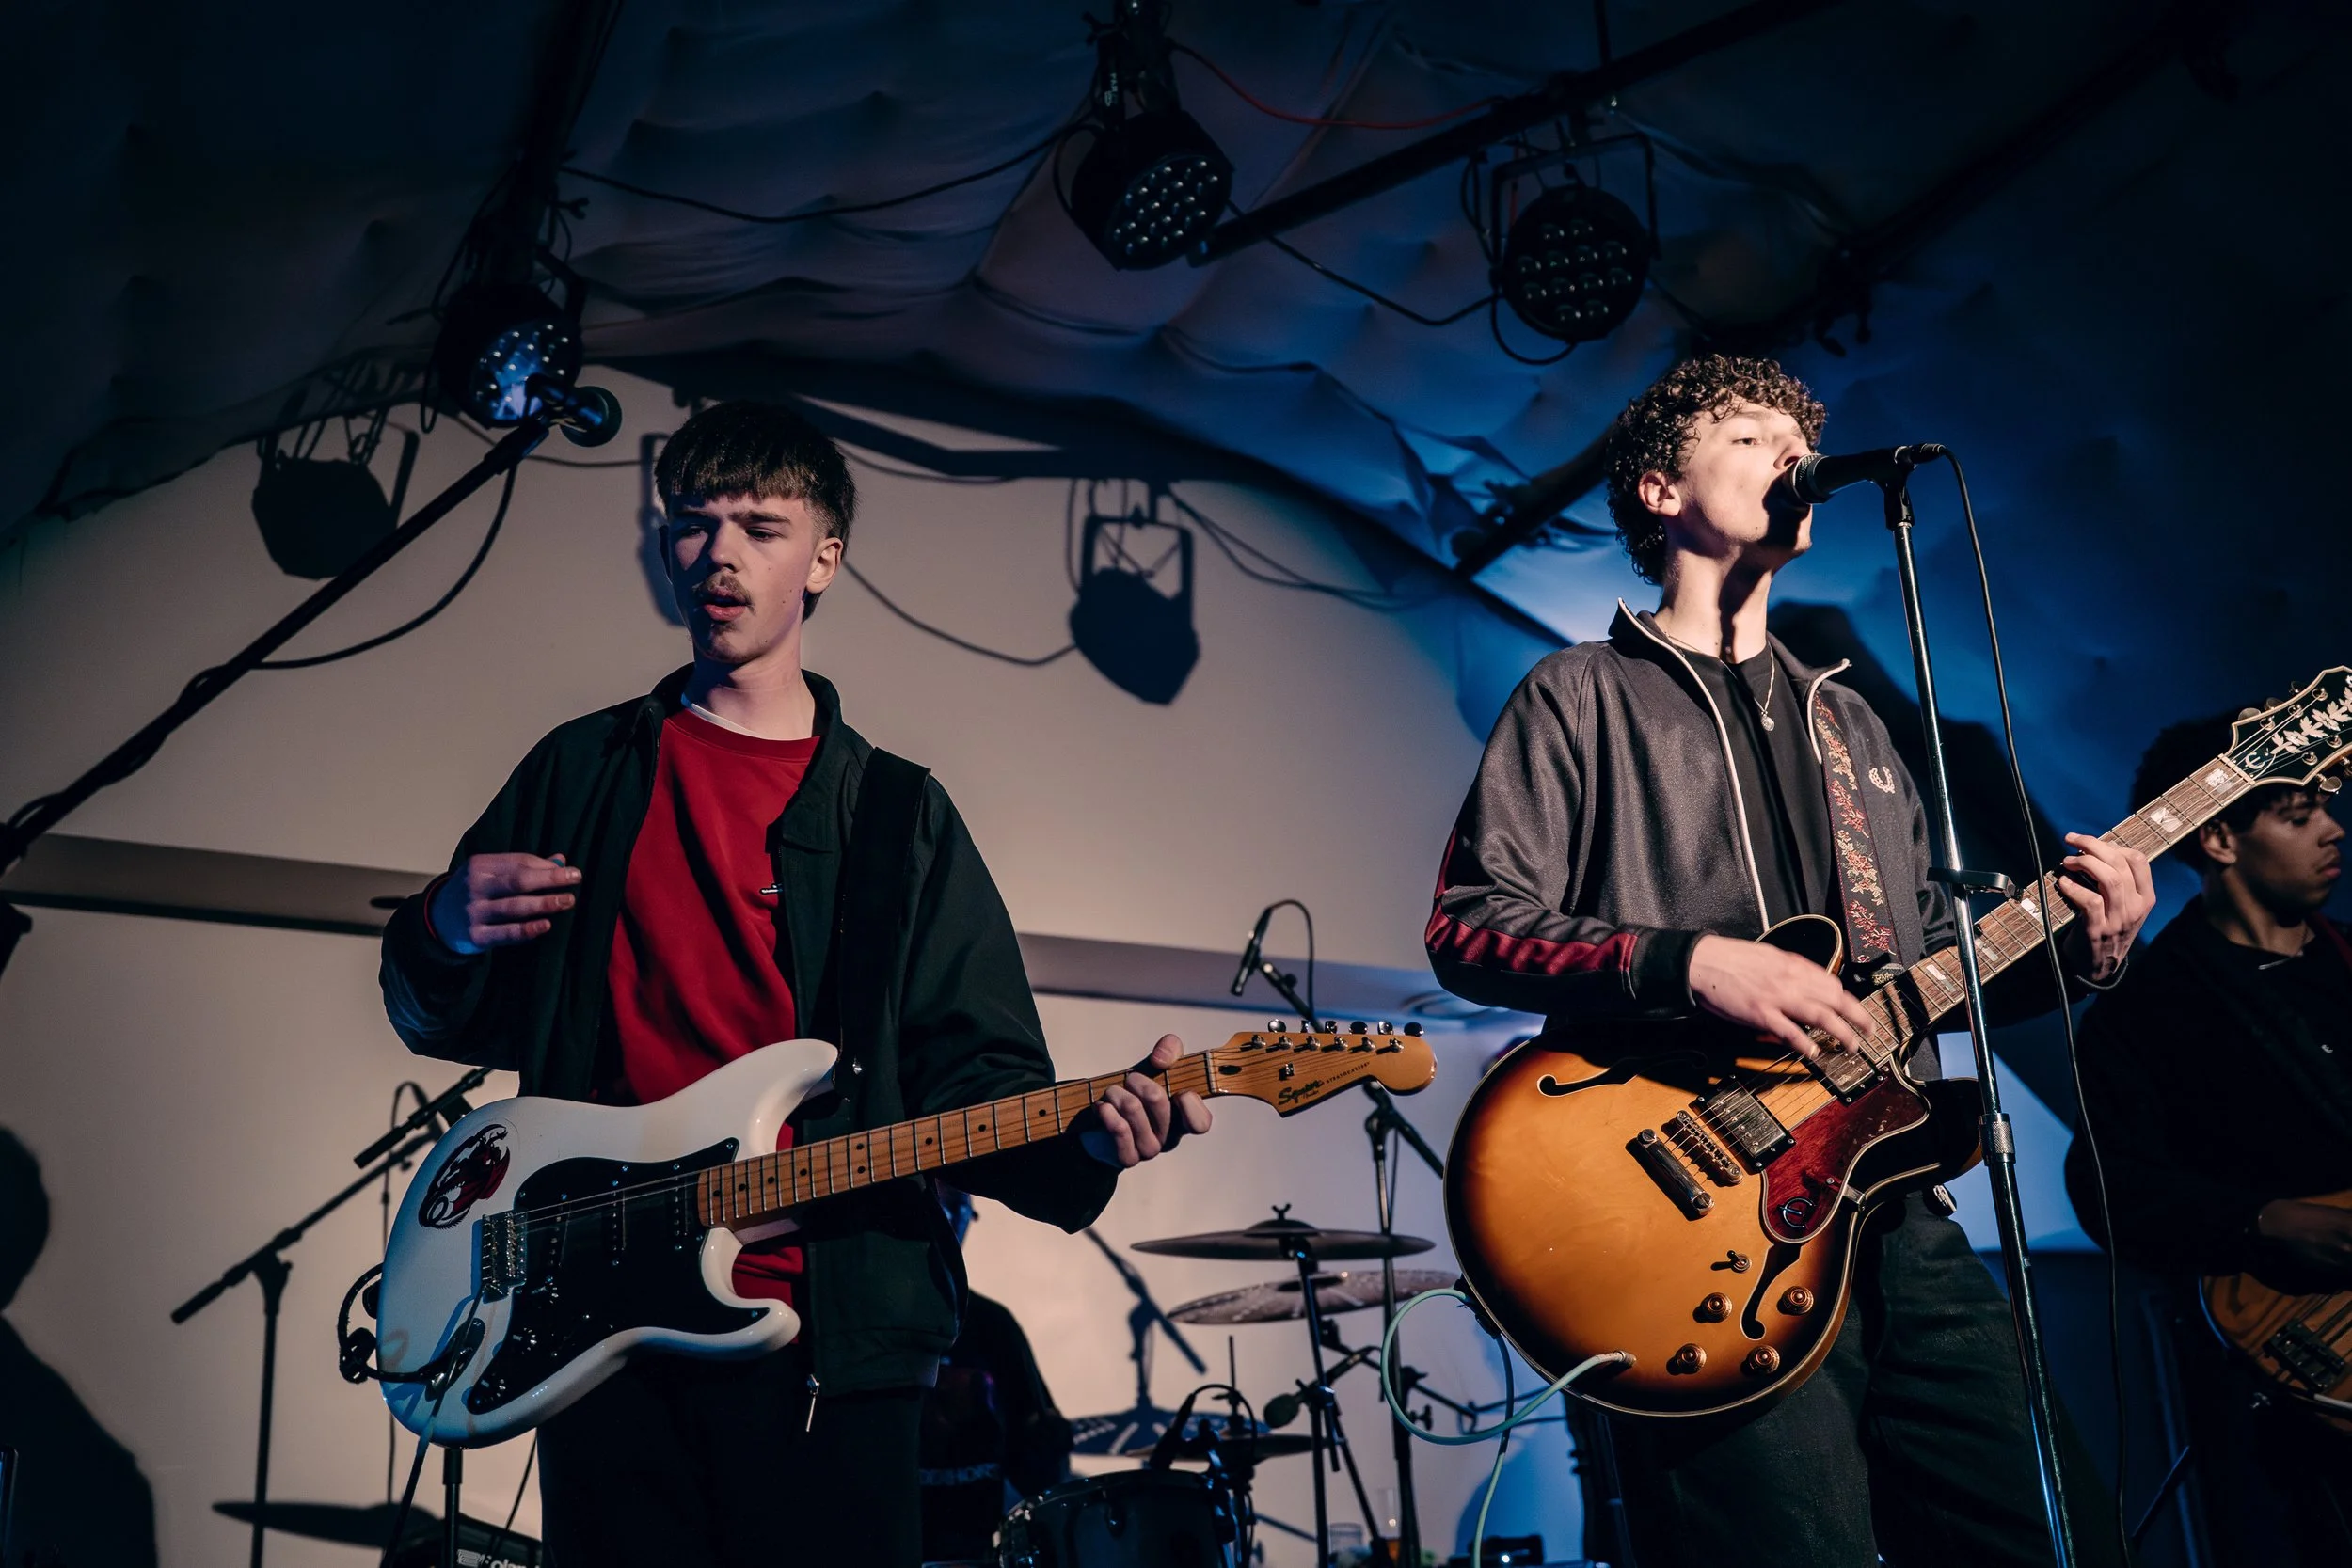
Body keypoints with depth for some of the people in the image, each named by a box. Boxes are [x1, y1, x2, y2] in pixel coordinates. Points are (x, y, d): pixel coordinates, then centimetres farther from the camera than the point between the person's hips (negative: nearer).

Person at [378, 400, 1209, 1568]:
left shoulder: (899, 817, 8)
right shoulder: (579, 770, 12)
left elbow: (972, 1076, 3)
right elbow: (444, 1020, 16)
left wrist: (1084, 1137, -18)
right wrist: (446, 939, -7)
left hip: (831, 1341, -1)